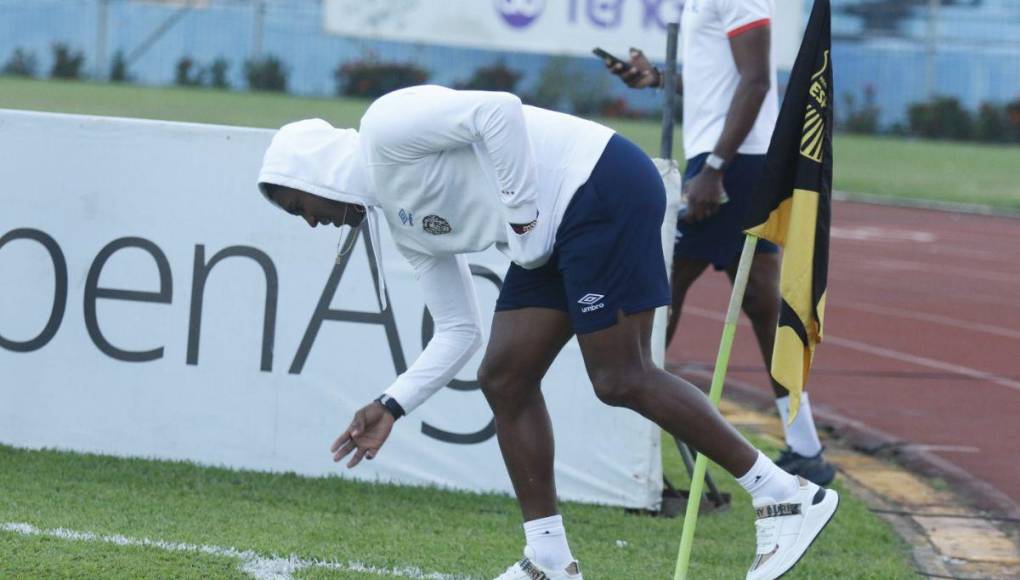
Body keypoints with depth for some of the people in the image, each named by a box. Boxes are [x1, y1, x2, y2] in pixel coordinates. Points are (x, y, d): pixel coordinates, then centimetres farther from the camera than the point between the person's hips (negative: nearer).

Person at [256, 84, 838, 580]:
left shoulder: (384, 131, -8)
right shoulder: (405, 225, 20)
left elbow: (499, 110, -20)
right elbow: (460, 330, 20)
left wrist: (521, 215, -16)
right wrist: (392, 407, 16)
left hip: (603, 187, -10)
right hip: (556, 232, 10)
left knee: (621, 380, -13)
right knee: (505, 379, 5)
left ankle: (785, 495, -8)